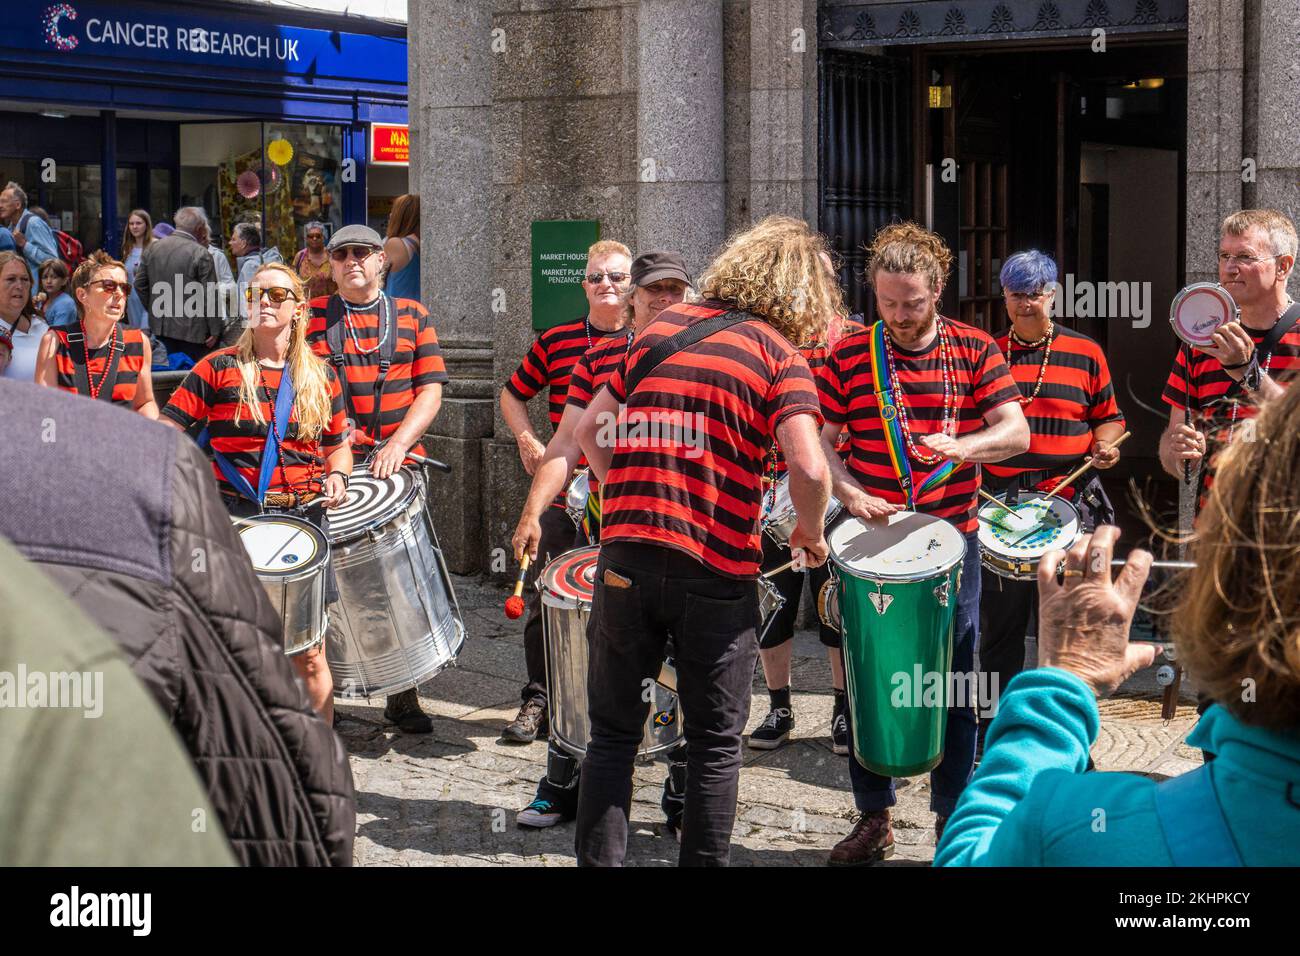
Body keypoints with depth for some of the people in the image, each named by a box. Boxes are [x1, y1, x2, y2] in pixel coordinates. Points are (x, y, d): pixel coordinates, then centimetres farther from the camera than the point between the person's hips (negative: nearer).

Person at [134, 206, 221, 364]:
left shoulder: (152, 248, 5)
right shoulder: (200, 254, -12)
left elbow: (139, 284, 11)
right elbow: (211, 296, -13)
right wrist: (215, 331, -6)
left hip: (160, 327, 6)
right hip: (191, 331, -6)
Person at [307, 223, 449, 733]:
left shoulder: (412, 317, 11)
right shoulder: (310, 318, 9)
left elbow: (430, 390, 4)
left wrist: (398, 444, -11)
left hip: (399, 466, 1)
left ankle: (403, 695, 12)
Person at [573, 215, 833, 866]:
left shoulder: (659, 329, 11)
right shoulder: (779, 354, -3)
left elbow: (590, 429, 13)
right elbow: (808, 468, -16)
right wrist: (810, 535, 1)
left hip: (625, 553, 3)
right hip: (715, 569, -3)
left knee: (613, 733, 12)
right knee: (714, 743, 11)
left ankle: (598, 861, 12)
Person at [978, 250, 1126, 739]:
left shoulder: (1086, 354, 5)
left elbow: (1109, 417, 12)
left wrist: (1104, 445, -8)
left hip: (1070, 502, -1)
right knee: (999, 624, 7)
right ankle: (994, 731, 19)